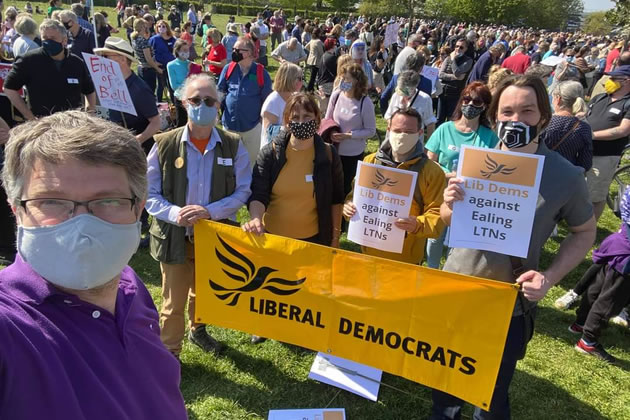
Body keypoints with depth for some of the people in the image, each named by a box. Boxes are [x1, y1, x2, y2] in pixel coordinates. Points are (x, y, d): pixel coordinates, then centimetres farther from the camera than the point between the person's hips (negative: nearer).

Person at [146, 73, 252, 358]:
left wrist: (210, 211, -22)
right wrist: (174, 213, -25)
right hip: (175, 237, -2)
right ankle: (169, 353, 37)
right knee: (174, 301, 13)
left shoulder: (233, 146, -7)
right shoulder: (165, 144, -11)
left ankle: (198, 330, 55)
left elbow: (243, 191, -7)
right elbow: (149, 193, -6)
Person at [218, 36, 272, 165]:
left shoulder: (261, 72, -10)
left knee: (252, 159, 12)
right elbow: (220, 92, 7)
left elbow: (267, 99, -2)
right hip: (230, 123, 2)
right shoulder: (228, 69, -4)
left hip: (252, 124, -2)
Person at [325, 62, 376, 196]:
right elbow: (327, 120, 5)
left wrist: (347, 135, -20)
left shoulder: (365, 103, -19)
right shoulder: (336, 95, -9)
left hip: (353, 153, -3)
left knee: (344, 185, 12)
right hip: (334, 150, 3)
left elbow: (371, 131, -12)